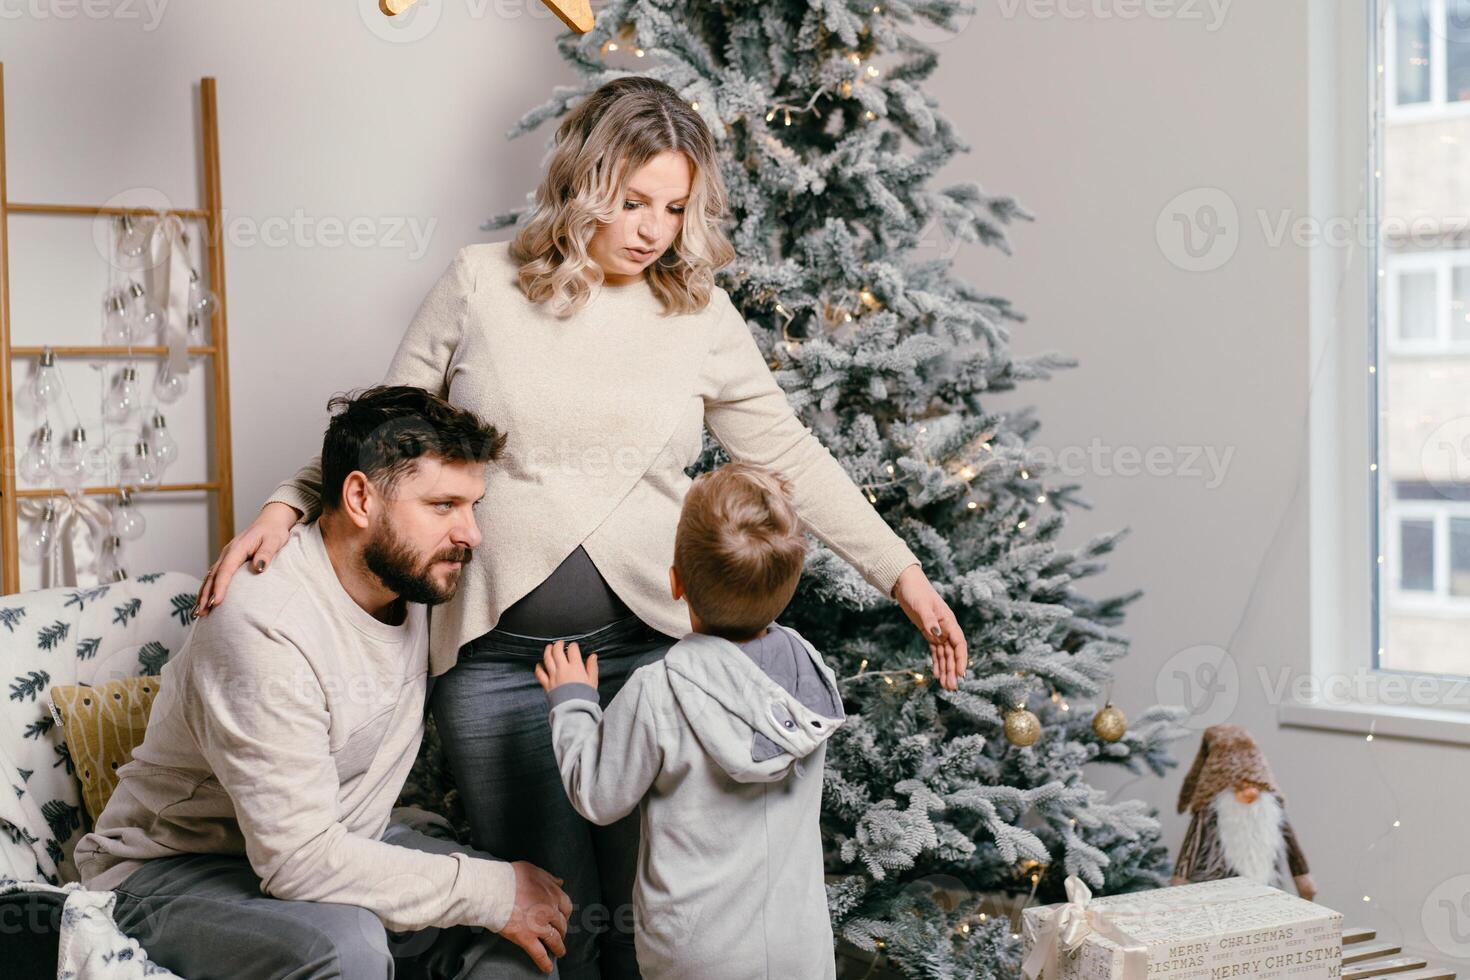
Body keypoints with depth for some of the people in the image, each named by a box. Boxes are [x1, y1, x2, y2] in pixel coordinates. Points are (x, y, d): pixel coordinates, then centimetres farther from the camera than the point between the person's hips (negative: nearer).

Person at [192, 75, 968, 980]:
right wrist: (288, 507, -7)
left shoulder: (702, 316, 5)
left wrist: (902, 575, 6)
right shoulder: (480, 284, 1)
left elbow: (789, 456, 9)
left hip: (650, 647, 1)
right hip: (496, 659, -1)